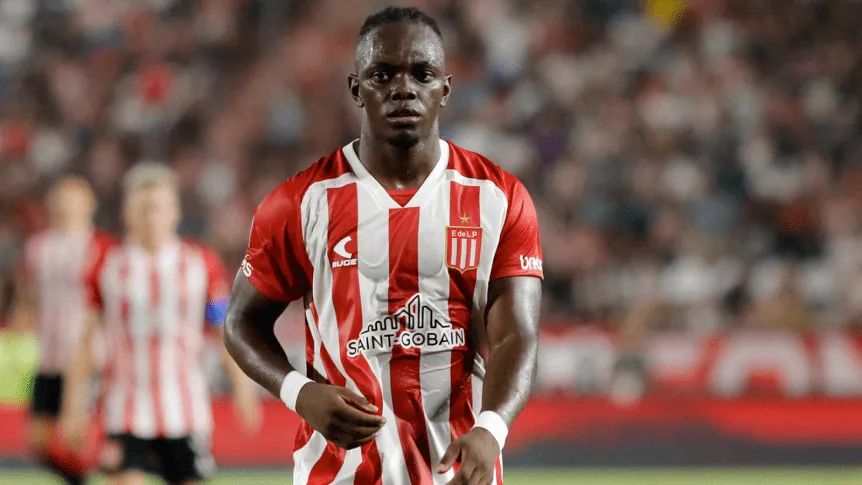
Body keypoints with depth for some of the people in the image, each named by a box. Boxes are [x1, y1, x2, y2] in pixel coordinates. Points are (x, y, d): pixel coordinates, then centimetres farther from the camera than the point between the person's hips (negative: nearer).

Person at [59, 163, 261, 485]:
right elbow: (84, 340, 4)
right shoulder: (105, 268, 0)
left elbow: (226, 334, 7)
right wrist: (74, 406, 3)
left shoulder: (202, 264, 2)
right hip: (126, 413, -2)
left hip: (186, 410, 2)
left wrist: (243, 390, 0)